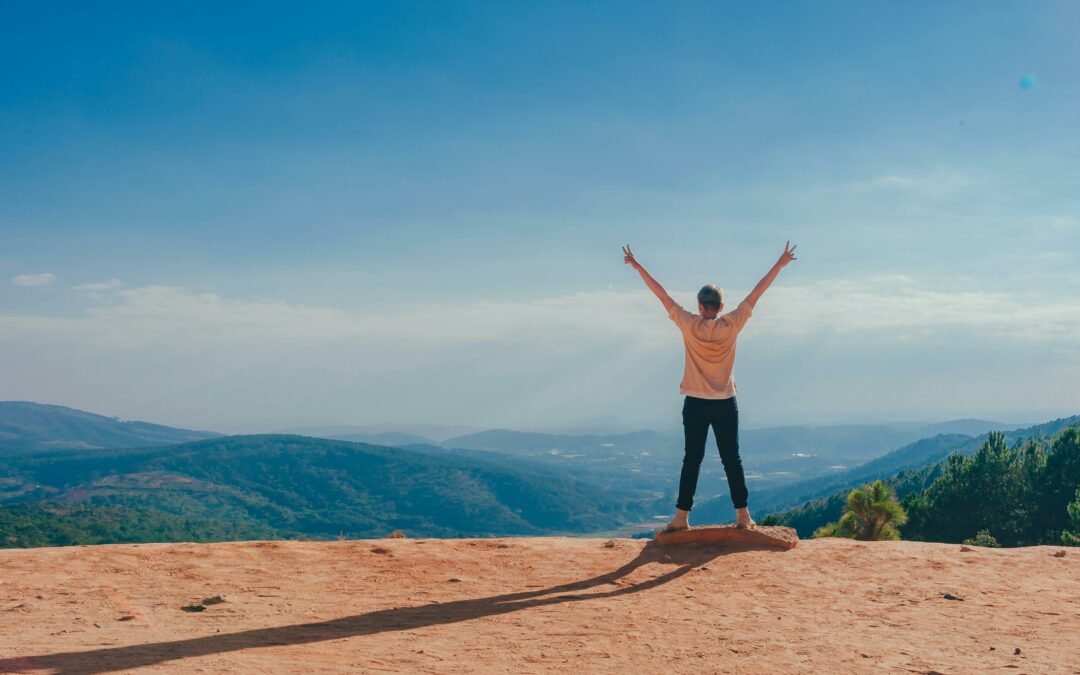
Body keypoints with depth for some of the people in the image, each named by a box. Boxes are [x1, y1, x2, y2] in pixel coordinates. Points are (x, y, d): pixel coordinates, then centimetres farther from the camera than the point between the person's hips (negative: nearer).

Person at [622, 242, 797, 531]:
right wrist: (779, 265, 6)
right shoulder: (731, 325, -6)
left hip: (695, 404, -1)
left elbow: (661, 294, -4)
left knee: (692, 459, 3)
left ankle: (682, 516, 2)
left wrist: (636, 266, 2)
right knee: (732, 459, 6)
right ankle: (742, 514, 8)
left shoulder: (689, 325, -8)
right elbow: (756, 294, 0)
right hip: (725, 403, 1)